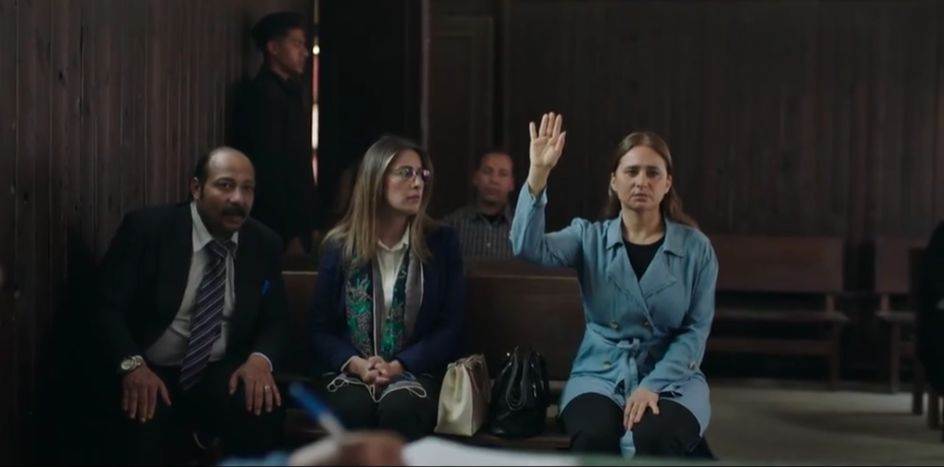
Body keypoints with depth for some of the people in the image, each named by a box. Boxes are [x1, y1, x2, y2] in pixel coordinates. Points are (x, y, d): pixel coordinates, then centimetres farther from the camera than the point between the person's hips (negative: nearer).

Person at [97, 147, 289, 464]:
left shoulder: (264, 244, 3)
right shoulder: (146, 228, -8)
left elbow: (275, 320, 7)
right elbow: (107, 307, -9)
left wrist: (260, 359, -16)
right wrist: (132, 364, -26)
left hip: (220, 374, 3)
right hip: (148, 373, -3)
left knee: (263, 409, -28)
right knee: (141, 421, -34)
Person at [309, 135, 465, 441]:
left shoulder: (442, 242, 6)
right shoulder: (340, 246, 7)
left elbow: (450, 327, 1)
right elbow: (320, 329, 7)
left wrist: (397, 367, -14)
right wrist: (357, 365, -14)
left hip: (415, 372, 0)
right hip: (349, 372, 0)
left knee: (400, 408, -35)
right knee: (354, 408, -35)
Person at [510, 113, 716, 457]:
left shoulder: (696, 248, 3)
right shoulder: (589, 237, 5)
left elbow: (696, 330, -1)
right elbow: (527, 246, -13)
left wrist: (652, 386, -14)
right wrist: (538, 173, -24)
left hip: (672, 379, 0)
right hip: (599, 374, 0)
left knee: (655, 440, -34)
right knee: (594, 438, -33)